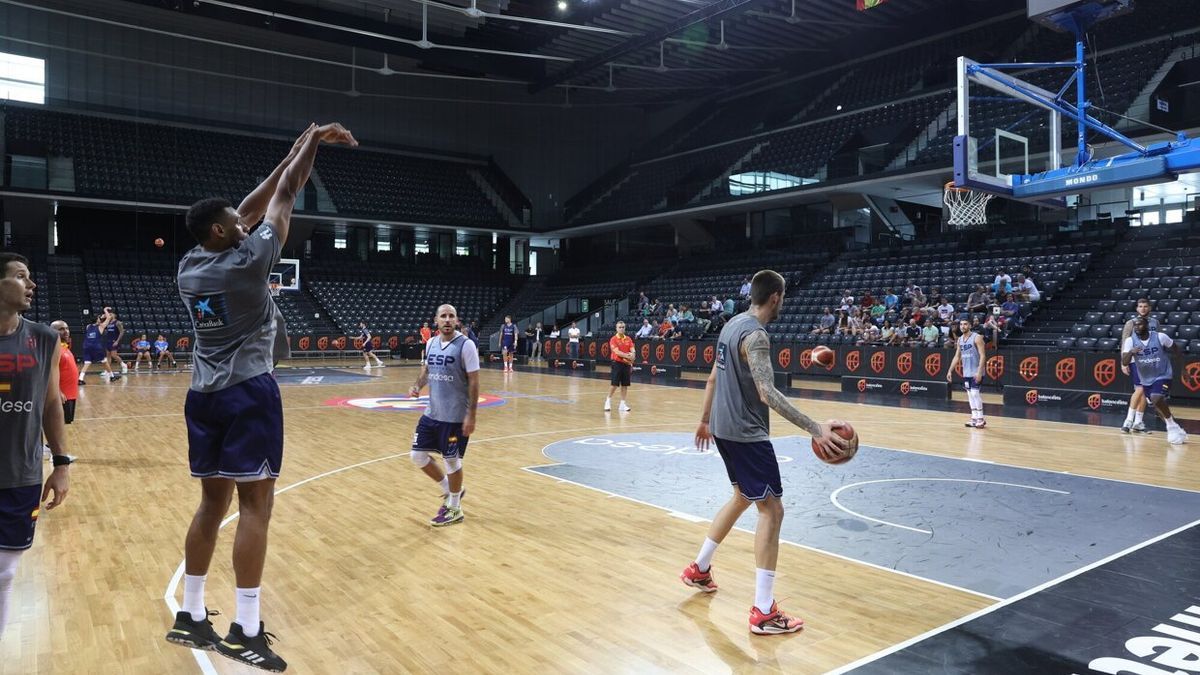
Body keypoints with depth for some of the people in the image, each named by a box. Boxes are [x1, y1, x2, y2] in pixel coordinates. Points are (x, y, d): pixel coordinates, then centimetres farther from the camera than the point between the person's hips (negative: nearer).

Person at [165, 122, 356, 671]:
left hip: (203, 396, 8)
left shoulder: (188, 268, 8)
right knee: (255, 504, -4)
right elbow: (285, 199, -3)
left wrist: (292, 155, 21)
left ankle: (190, 617, 22)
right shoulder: (247, 260, -12)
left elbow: (249, 210, 15)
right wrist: (313, 142, 11)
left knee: (213, 502, 14)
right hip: (248, 393, -8)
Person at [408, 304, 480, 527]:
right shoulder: (431, 343, 6)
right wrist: (418, 386, -2)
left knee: (452, 460, 3)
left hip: (455, 416, -7)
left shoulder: (465, 345, -14)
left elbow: (473, 381, -14)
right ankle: (450, 490, 31)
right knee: (418, 455, 10)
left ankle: (455, 509, 21)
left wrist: (471, 415, -18)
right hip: (432, 413, 7)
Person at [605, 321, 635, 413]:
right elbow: (617, 352, -16)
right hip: (617, 363, -4)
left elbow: (632, 351, 0)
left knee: (625, 384, 6)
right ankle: (608, 401, 14)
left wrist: (632, 355, -21)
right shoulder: (613, 339, -5)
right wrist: (627, 355, -23)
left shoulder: (628, 339, 9)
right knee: (614, 384, -4)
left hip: (626, 364, 5)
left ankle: (622, 404, 14)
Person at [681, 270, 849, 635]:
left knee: (743, 497, 25)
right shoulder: (755, 335, -19)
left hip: (724, 427, 10)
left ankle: (699, 569, 36)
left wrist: (705, 420, 28)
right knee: (771, 510, -6)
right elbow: (767, 393, -29)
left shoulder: (732, 325, 10)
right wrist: (816, 429, -33)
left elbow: (713, 377, 18)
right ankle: (763, 612, -6)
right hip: (746, 433, -10)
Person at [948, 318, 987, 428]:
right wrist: (950, 371, 10)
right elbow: (957, 357, 16)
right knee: (970, 395, 9)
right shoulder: (959, 340, 10)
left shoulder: (977, 337, -12)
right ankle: (974, 418, 16)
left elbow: (982, 355, -16)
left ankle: (981, 419, -2)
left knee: (975, 394, -11)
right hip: (966, 372, 7)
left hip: (976, 372, -7)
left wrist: (979, 372, -24)